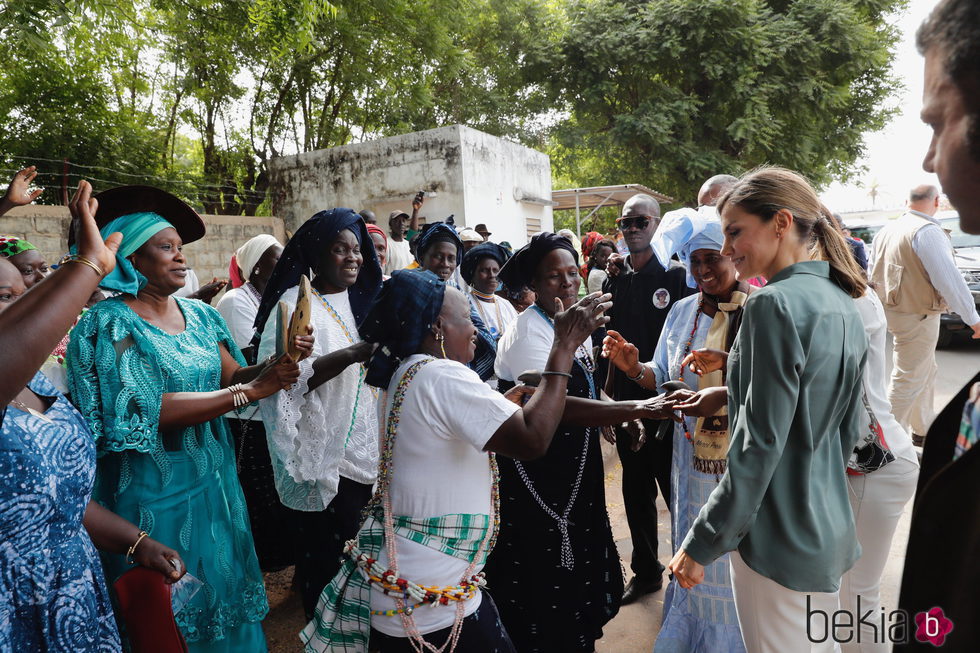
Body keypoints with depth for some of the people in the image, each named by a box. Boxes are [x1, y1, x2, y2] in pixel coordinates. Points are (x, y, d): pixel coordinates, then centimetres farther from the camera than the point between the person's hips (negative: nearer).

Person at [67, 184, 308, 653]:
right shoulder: (111, 323, -14)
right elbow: (149, 410, -24)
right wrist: (250, 391, -27)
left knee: (222, 586, 19)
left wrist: (275, 364, -19)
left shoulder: (200, 315, 4)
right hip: (154, 491, -5)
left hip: (213, 481, 6)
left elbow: (231, 376, 1)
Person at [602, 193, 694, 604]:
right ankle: (645, 570, 33)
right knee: (636, 492, 16)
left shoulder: (675, 275, -8)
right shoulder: (614, 280, 7)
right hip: (627, 401, 5)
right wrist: (608, 394, 13)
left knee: (675, 489, 7)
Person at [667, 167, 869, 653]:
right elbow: (847, 430, 13)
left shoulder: (775, 304, -20)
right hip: (830, 532, 9)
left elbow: (758, 446, -22)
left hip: (778, 540, -9)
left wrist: (702, 544, -14)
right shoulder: (843, 306, 6)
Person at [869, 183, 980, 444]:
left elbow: (873, 273, 15)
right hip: (917, 317, -9)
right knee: (908, 381, -1)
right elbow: (948, 278, -21)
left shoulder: (885, 231, 9)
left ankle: (923, 428, 34)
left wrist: (881, 307, 24)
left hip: (892, 311, 9)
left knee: (926, 372, 22)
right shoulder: (928, 231, -17)